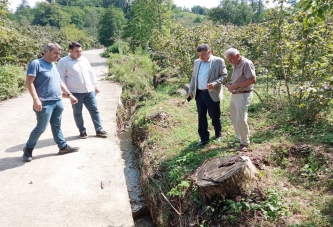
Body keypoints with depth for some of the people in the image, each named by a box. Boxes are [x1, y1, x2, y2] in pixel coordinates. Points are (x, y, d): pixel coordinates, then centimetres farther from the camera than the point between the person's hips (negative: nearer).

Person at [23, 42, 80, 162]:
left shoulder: (53, 65, 15)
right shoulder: (36, 64, -10)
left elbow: (59, 82, 23)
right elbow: (29, 82, -15)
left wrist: (69, 94, 19)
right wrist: (36, 99, -24)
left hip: (57, 102, 8)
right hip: (45, 103, -8)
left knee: (56, 126, 16)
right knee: (41, 128, -1)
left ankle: (63, 147, 23)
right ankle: (28, 149, 17)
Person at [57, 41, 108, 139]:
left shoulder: (84, 59, 9)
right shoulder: (63, 61, -7)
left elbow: (91, 73, 16)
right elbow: (61, 78, -7)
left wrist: (95, 85, 17)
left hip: (89, 91, 4)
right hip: (75, 93, -4)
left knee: (94, 110, 6)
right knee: (77, 113, 7)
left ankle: (99, 130, 14)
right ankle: (82, 131, 21)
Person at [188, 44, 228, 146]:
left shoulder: (218, 61, -4)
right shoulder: (196, 62, 12)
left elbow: (224, 75, -6)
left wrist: (214, 84, -22)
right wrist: (191, 91, 13)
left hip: (212, 94, -5)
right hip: (199, 94, 5)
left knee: (215, 116, 6)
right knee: (201, 116, 7)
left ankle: (218, 134, 30)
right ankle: (204, 138, 17)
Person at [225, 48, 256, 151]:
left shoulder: (246, 63, -13)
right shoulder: (236, 65, 14)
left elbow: (253, 80, -20)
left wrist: (235, 85, -20)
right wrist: (231, 84, 2)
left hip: (243, 95, -9)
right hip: (234, 95, 9)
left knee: (241, 120, -5)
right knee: (234, 119, 14)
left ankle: (245, 142, 11)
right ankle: (239, 138, 29)